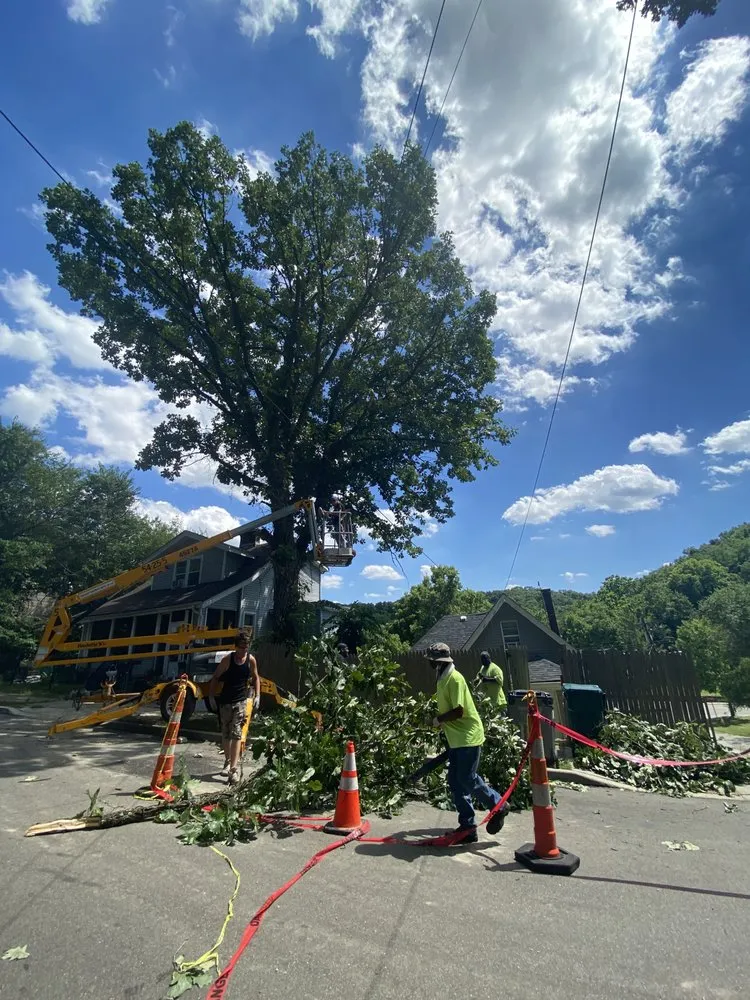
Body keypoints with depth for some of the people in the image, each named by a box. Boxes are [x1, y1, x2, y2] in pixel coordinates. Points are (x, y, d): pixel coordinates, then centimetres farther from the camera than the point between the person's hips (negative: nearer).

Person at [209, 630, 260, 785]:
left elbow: (255, 678, 8)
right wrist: (211, 696, -7)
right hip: (225, 701, 1)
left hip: (241, 701, 0)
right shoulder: (227, 659, -11)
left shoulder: (251, 660, -6)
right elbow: (215, 678, -2)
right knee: (225, 733, 13)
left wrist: (257, 696, 0)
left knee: (236, 734, -10)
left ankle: (233, 770, -11)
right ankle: (227, 761, 34)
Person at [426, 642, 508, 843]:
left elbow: (458, 711, -24)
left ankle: (498, 806, 18)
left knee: (467, 780, -5)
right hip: (456, 741, 9)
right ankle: (467, 827, 18)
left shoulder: (455, 679, -20)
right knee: (455, 783, 9)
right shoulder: (442, 680, 10)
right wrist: (442, 722, 14)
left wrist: (438, 720, -13)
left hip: (468, 737, -9)